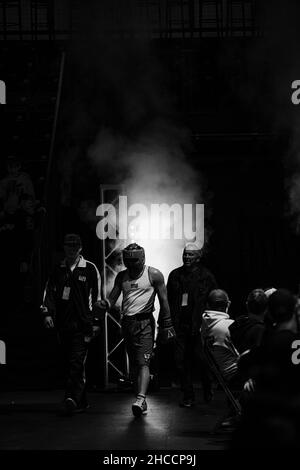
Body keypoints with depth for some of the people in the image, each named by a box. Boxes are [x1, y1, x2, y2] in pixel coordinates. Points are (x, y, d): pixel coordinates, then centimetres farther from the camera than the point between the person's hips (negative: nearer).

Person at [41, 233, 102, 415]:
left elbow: (97, 296, 1)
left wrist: (95, 321, -2)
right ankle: (82, 401, 15)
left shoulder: (90, 269, 2)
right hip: (63, 323, 5)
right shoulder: (58, 270, 14)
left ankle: (73, 398, -22)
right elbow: (50, 291, 11)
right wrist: (47, 313, -4)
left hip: (82, 323, -5)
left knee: (77, 362, -14)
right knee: (70, 362, 7)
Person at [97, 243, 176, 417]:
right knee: (134, 364, 7)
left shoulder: (154, 275, -2)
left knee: (143, 362, -16)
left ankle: (140, 399, -27)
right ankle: (142, 402, 14)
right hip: (127, 322, 5)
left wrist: (166, 326, -4)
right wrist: (106, 304, -17)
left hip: (145, 322, -5)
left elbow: (164, 300, -1)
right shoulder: (122, 276, 11)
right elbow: (113, 297, 8)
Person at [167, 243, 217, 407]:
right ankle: (188, 396, 10)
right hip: (180, 325, 3)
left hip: (199, 326, -3)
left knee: (202, 360, -1)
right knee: (181, 361, 1)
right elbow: (168, 301, 13)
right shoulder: (174, 275, 12)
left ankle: (207, 391, 22)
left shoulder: (206, 276, 2)